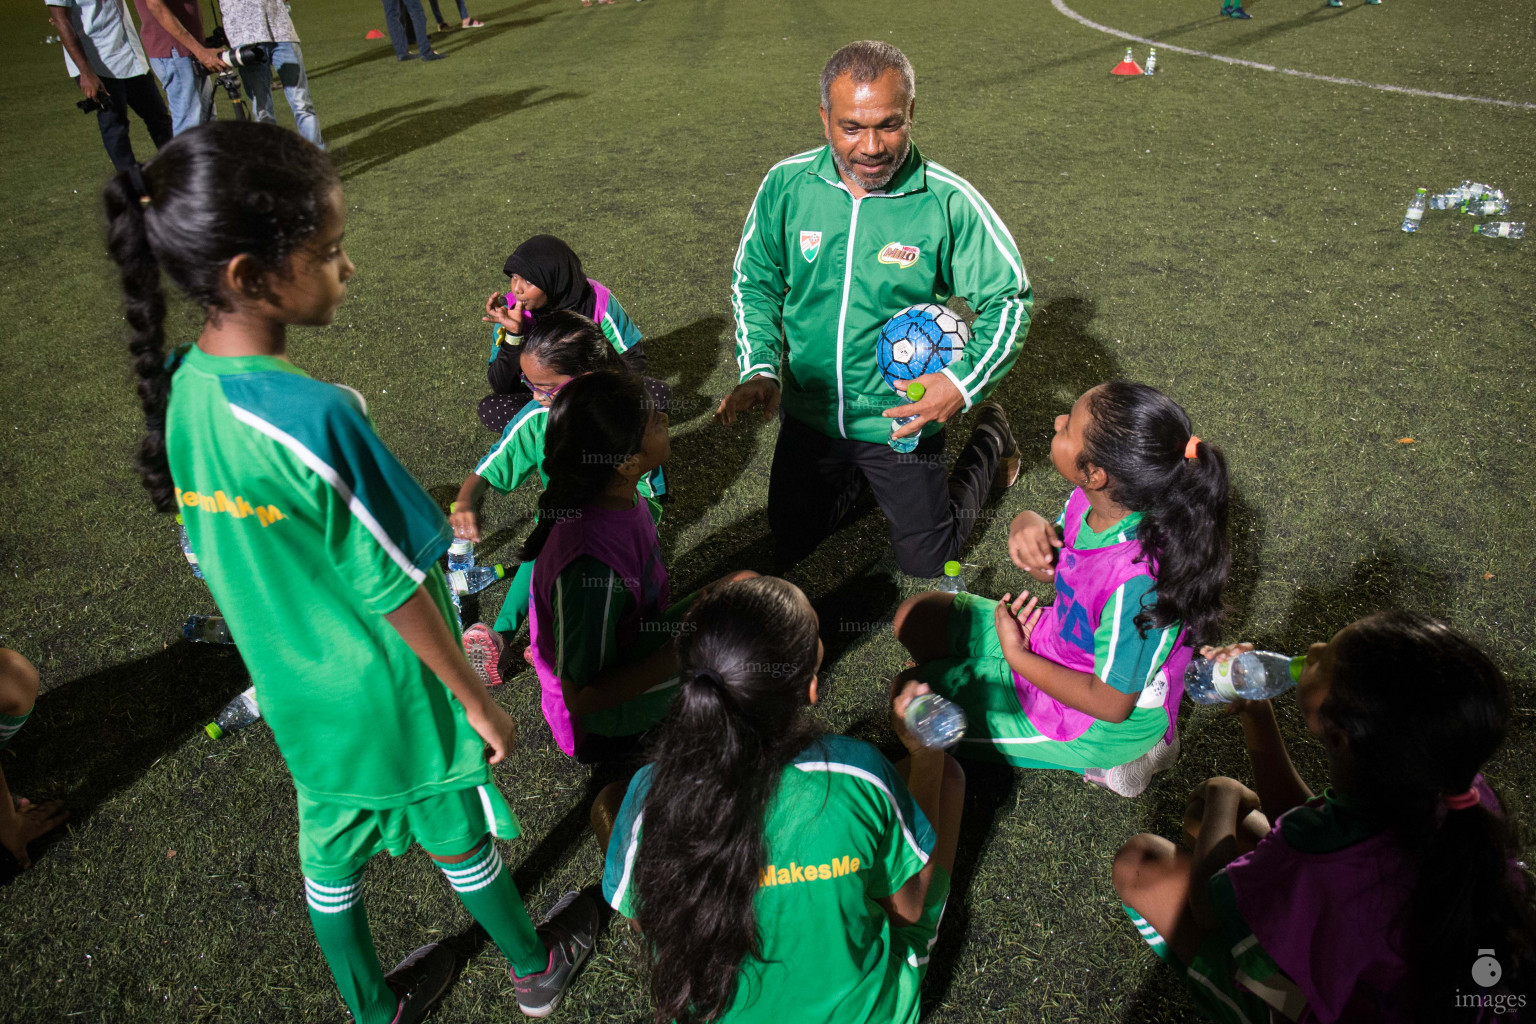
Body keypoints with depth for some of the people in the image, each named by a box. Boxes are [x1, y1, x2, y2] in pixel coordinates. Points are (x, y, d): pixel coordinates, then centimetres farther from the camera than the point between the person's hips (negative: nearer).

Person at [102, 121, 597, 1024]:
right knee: (459, 840, 19)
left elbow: (217, 558, 3)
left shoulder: (180, 386, -10)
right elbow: (395, 592, -26)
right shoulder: (312, 417, -34)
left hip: (297, 696, 6)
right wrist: (479, 701, -11)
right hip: (391, 693, -6)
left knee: (330, 852, 25)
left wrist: (281, 650, 18)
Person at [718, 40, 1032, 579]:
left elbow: (1010, 297, -11)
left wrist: (965, 381, -28)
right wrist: (758, 369, -16)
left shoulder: (949, 201, -19)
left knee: (925, 561, 12)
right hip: (809, 411, 3)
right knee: (792, 547, 18)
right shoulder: (787, 184, -11)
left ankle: (989, 438, 36)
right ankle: (859, 472, 45)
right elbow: (755, 283, 0)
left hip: (905, 418, -3)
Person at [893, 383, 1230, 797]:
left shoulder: (1138, 581, -39)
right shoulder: (1092, 500, -18)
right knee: (915, 616, 8)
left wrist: (1017, 657, -15)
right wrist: (1027, 524, -20)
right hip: (1054, 641, 8)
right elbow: (1050, 569, 3)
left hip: (1102, 722, -7)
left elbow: (1112, 704, -25)